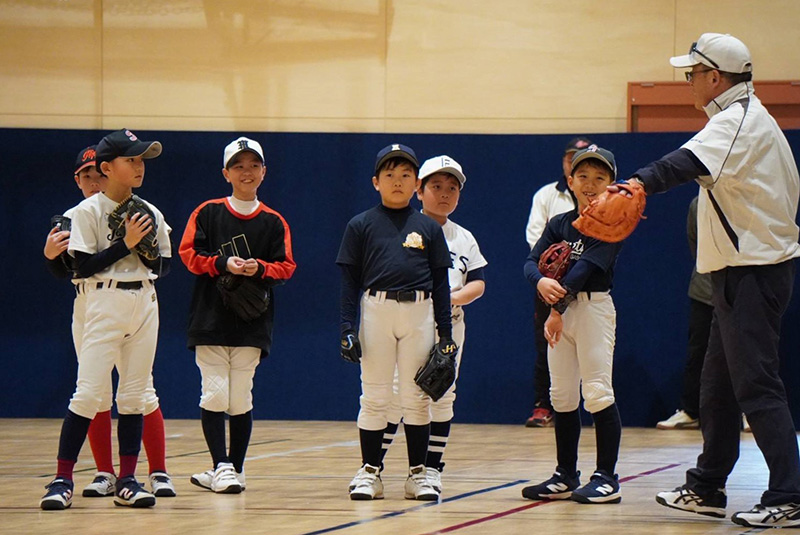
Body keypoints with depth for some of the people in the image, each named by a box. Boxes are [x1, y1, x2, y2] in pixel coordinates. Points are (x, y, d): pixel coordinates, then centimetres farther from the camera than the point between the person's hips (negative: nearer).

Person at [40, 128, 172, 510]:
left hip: (145, 304, 5)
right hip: (105, 303, -5)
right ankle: (63, 480, -7)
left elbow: (164, 265, 15)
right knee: (87, 393, -11)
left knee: (134, 394, 5)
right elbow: (83, 267, -11)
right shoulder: (87, 212, -5)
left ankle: (127, 481, 9)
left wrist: (150, 258, -7)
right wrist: (126, 244, -15)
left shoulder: (150, 214, 10)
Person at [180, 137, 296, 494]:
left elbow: (286, 267, 6)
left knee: (240, 399, 2)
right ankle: (221, 468, -3)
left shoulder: (273, 222, 7)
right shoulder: (207, 213, 4)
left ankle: (234, 469, 11)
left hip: (252, 324, 1)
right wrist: (223, 264, -15)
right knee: (215, 394, -7)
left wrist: (259, 268, -13)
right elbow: (189, 254, 0)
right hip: (210, 319, -1)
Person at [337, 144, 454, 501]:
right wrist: (348, 328, -5)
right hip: (376, 311, -1)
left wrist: (446, 332, 4)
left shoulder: (429, 228, 8)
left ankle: (418, 473, 10)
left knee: (417, 397, 4)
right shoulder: (361, 226, 4)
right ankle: (370, 472, 8)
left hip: (419, 314, 1)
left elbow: (441, 282, 10)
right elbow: (350, 280, 3)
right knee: (374, 396, 2)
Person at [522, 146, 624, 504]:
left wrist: (558, 307, -22)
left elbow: (586, 267, -17)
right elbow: (531, 262, 0)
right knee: (562, 395, 9)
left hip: (594, 307, -6)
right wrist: (541, 282, -23)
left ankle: (607, 478, -6)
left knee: (597, 392, -9)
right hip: (560, 309, 6)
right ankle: (566, 477, 17)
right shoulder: (559, 224, 10)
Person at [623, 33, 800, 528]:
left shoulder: (738, 120, -15)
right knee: (719, 385, 16)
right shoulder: (749, 117, 17)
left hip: (752, 273, -11)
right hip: (746, 269, 11)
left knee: (756, 385, -11)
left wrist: (639, 185, -52)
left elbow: (690, 162, -35)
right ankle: (706, 488, 24)